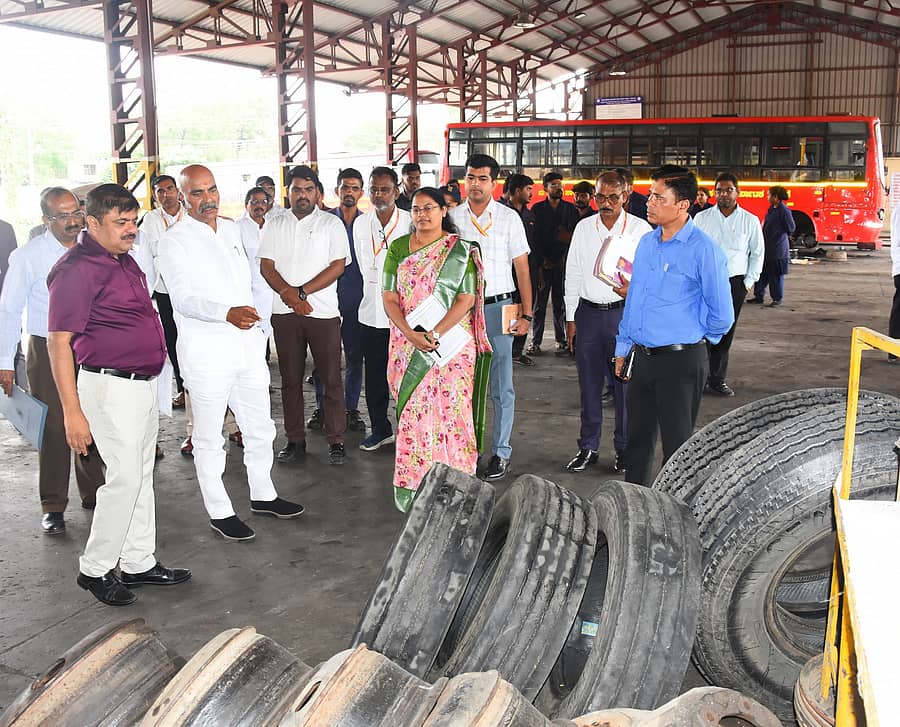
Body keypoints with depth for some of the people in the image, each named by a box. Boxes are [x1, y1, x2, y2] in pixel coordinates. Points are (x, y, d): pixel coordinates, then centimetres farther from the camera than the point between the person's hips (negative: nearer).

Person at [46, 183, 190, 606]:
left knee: (142, 475, 14)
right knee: (126, 477, -6)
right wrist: (72, 412, -23)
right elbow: (59, 344, -19)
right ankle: (95, 568, 11)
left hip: (144, 383, 9)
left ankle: (140, 563, 25)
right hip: (112, 386, -9)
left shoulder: (123, 259, 12)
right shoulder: (77, 269, -16)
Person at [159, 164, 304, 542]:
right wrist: (227, 313, -36)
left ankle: (262, 495, 33)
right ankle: (219, 512, 18)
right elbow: (184, 299, -20)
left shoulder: (232, 229, 12)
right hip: (205, 351, -6)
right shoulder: (174, 241, -9)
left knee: (260, 428, 16)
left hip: (248, 344, 6)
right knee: (210, 437, 4)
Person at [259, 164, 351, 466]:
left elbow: (338, 265, -5)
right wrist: (287, 293, -12)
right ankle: (295, 440, 17)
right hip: (284, 313, 3)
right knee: (290, 379, 8)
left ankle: (336, 441, 8)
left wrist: (301, 292, -11)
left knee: (331, 378, -1)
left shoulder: (331, 224, 3)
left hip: (323, 311, -3)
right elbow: (266, 265, 6)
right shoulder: (275, 226, 12)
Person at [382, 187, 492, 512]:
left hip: (451, 344, -2)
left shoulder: (460, 250, 0)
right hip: (408, 347, 2)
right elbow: (389, 297, 2)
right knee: (412, 414, 3)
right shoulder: (398, 248, 7)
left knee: (449, 410, -1)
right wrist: (410, 334, -13)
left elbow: (466, 299, -7)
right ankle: (412, 488, 12)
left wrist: (434, 333, -17)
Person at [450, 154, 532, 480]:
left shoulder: (509, 218, 1)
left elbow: (522, 267, 2)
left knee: (502, 386, 2)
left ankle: (501, 452, 12)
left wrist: (526, 314, -3)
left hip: (498, 307, -2)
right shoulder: (453, 217, 6)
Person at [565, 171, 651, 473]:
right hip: (588, 312, 3)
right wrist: (571, 318, 8)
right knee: (589, 383, 8)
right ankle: (588, 447, 19)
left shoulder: (640, 228, 0)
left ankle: (624, 448, 15)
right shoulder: (584, 227, 8)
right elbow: (573, 273, 11)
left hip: (624, 312, -3)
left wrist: (632, 289, -20)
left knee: (624, 381, 2)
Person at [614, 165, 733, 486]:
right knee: (637, 438, 16)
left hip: (681, 361, -7)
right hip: (642, 358, 7)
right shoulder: (646, 243, 9)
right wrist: (623, 348, 18)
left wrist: (690, 338, 6)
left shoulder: (703, 250, -13)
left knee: (677, 444, 3)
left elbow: (722, 315, -8)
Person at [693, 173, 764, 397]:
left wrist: (749, 281, 4)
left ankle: (717, 380, 13)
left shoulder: (750, 221, 6)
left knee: (725, 333, 4)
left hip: (735, 282, 1)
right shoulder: (702, 218, 5)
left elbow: (757, 253, 12)